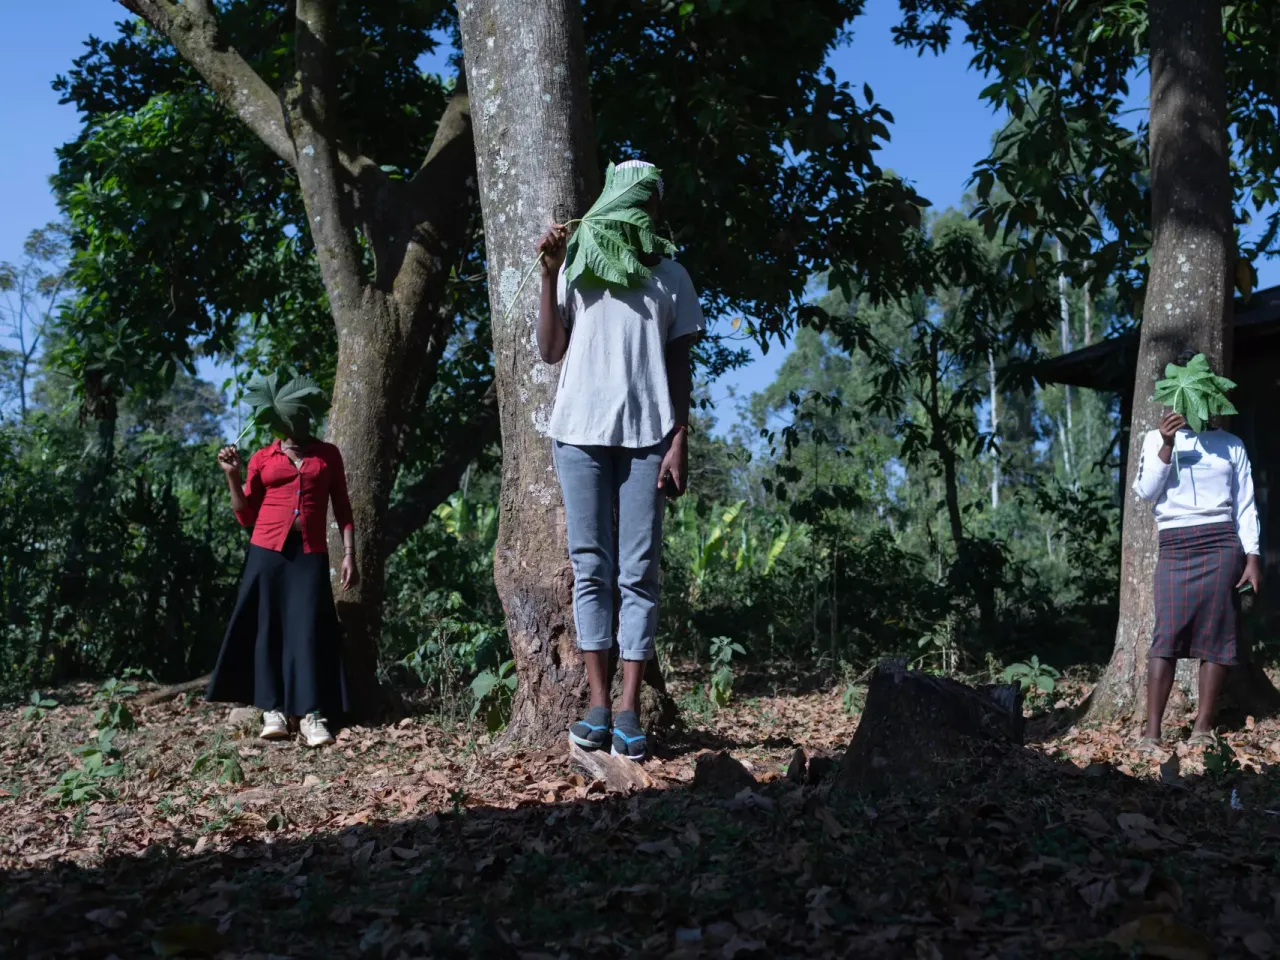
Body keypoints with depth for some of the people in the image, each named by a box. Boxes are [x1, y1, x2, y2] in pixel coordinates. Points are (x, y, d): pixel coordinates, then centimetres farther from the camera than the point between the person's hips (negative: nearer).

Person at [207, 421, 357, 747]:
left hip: (311, 554, -1)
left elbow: (342, 509, 12)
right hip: (268, 551, 1)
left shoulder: (328, 455, 12)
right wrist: (232, 475, 0)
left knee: (308, 628, -8)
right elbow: (246, 516, 11)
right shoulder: (262, 458, 10)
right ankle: (273, 710, 1)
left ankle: (311, 714, -11)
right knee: (268, 626, -1)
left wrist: (349, 554, 3)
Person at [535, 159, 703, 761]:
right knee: (591, 568, 0)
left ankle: (629, 713, -2)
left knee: (639, 572, -4)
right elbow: (550, 351, 8)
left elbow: (680, 366, 9)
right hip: (580, 432, 1)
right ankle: (597, 705, 4)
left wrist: (679, 441, -2)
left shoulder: (671, 279, 13)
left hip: (647, 435, 0)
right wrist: (549, 275, 1)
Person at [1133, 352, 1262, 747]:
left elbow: (1246, 505, 10)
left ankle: (1203, 728, 4)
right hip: (1175, 545, -1)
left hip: (1222, 544, 1)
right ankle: (1152, 731, -11)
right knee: (1167, 634, -9)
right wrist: (1167, 447, -11)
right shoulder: (1158, 438, 11)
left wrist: (1252, 557, 1)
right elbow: (1145, 492, 0)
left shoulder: (1230, 444, 12)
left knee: (1216, 635, -2)